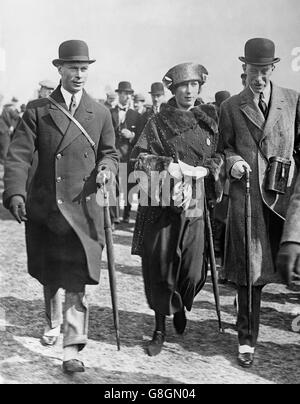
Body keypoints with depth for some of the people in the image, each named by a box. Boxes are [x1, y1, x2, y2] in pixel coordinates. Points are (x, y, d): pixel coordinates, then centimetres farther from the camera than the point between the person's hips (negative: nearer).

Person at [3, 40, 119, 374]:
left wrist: (105, 168, -7)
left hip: (82, 208, 0)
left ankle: (72, 349, 1)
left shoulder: (100, 113, 8)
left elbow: (110, 153, 17)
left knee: (77, 280, -6)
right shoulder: (37, 110, 1)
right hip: (43, 207, 0)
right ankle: (53, 322, 44)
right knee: (49, 275, 17)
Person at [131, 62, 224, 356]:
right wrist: (167, 163, -18)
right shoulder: (158, 123, 1)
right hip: (161, 204, -2)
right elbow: (138, 159, -4)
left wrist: (203, 169, -7)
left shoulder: (209, 119, 9)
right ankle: (160, 329, 19)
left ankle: (181, 306, 36)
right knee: (159, 268, 1)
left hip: (194, 206, 2)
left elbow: (220, 157, 12)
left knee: (192, 270, 1)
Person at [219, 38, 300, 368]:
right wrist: (232, 162, -7)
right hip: (246, 193, 0)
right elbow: (225, 147, 15)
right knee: (248, 267, 1)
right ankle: (247, 340, 12)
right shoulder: (231, 107, 9)